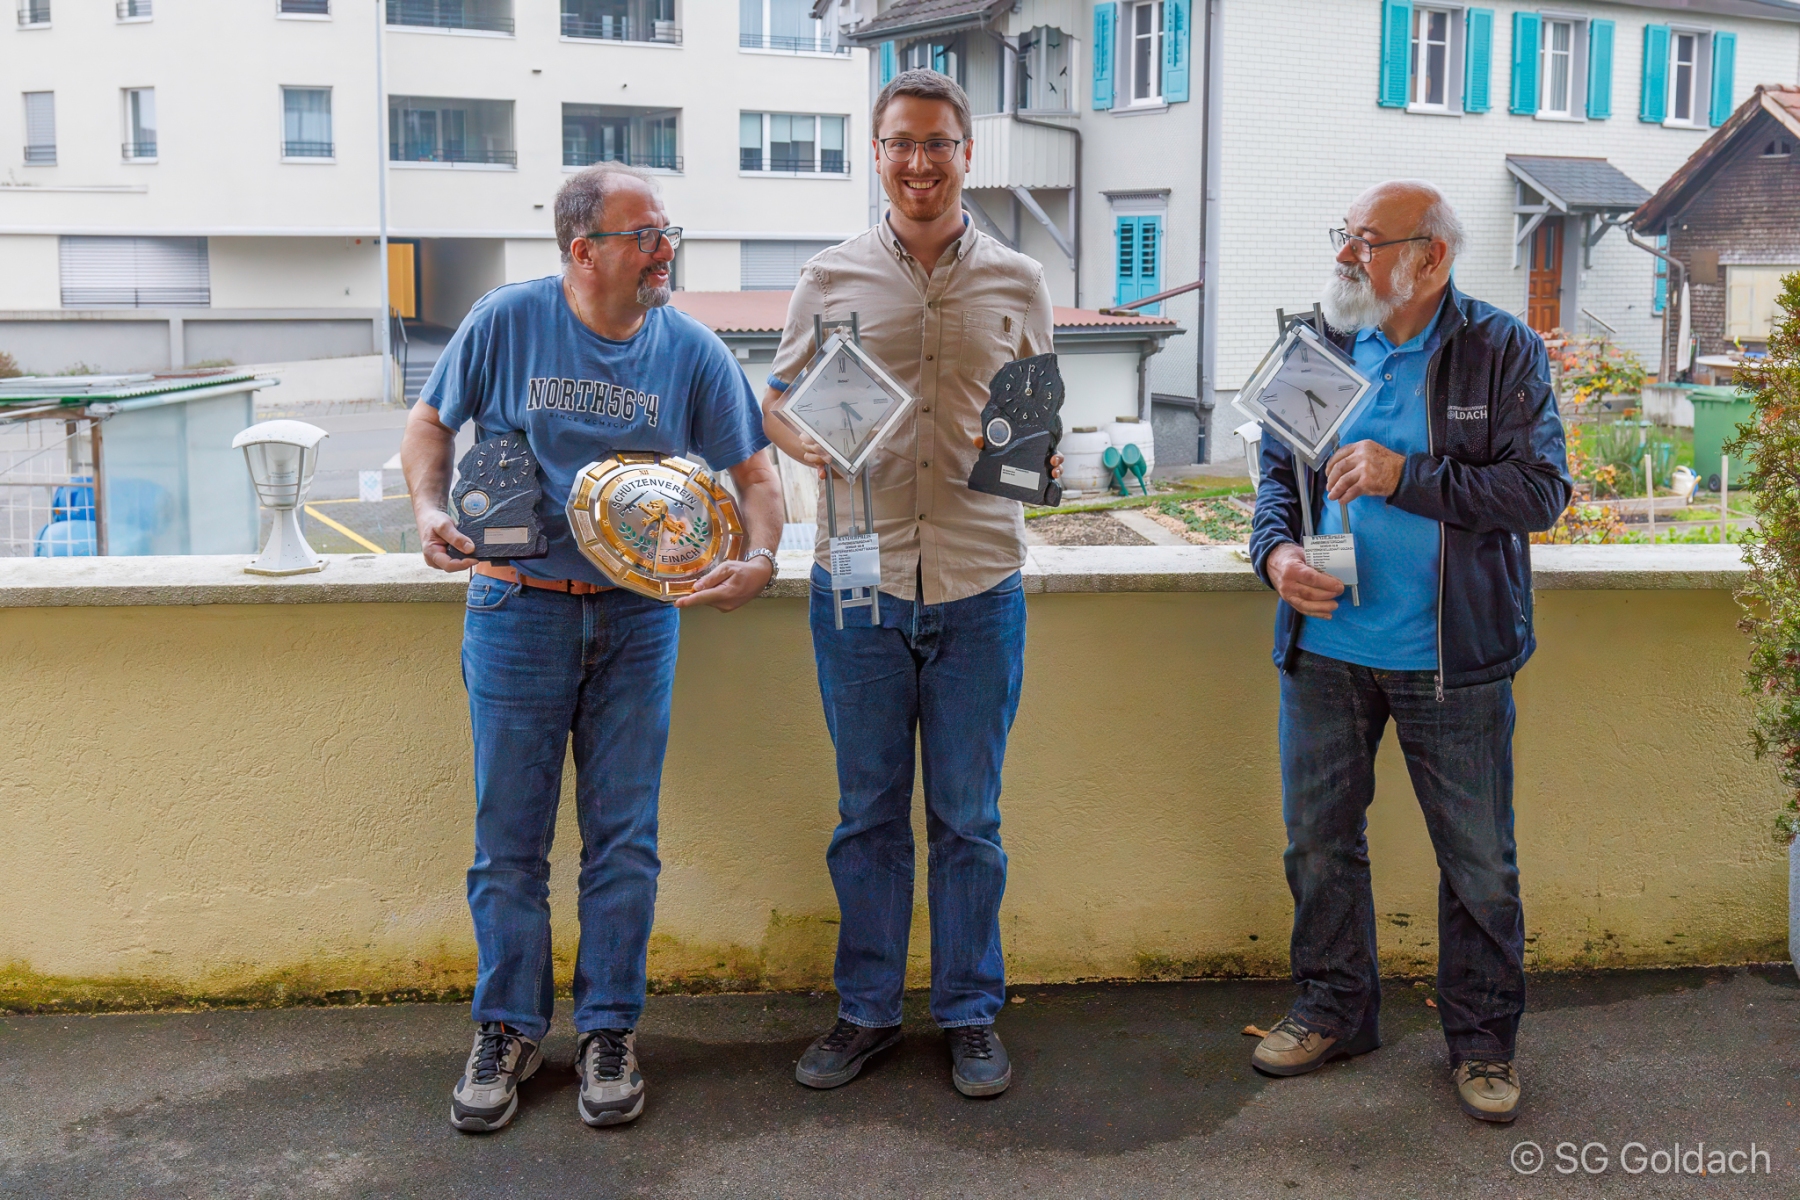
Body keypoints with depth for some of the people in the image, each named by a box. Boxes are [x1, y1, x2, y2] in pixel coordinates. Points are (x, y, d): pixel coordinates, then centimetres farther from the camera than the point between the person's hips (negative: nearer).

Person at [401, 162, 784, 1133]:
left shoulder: (691, 351, 0)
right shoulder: (506, 321, -4)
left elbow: (754, 473, 4)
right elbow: (430, 423, 8)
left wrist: (759, 559, -15)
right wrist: (430, 510, -10)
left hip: (637, 617, 1)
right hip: (517, 612, -1)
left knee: (624, 838, 5)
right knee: (510, 839, 5)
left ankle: (608, 1032, 21)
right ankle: (507, 1030, 22)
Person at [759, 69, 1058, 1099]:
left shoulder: (1018, 282, 7)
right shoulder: (831, 278, 5)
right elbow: (778, 397, 12)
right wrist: (801, 435, -11)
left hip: (979, 583, 0)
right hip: (859, 578, 0)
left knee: (968, 816, 9)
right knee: (868, 811, 10)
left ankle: (972, 1014, 24)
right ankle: (867, 1009, 25)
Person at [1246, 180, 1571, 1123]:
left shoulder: (1502, 353, -5)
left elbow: (1541, 489, -13)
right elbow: (1276, 471, 13)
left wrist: (1407, 475, -21)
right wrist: (1277, 551, -7)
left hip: (1452, 659, -3)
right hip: (1324, 650, 4)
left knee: (1478, 858, 7)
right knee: (1317, 838, 13)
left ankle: (1482, 1037, 26)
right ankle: (1334, 1008, 33)